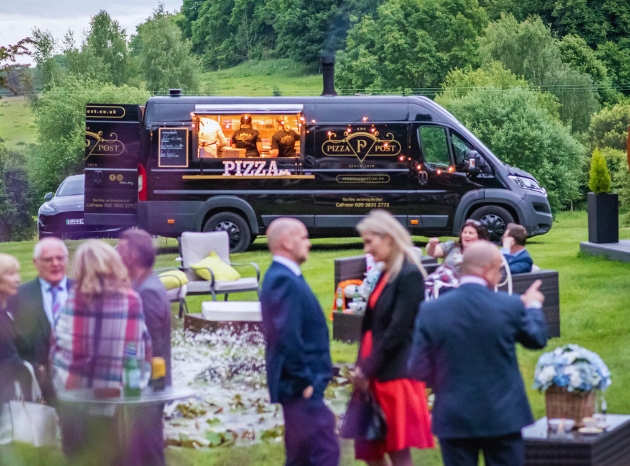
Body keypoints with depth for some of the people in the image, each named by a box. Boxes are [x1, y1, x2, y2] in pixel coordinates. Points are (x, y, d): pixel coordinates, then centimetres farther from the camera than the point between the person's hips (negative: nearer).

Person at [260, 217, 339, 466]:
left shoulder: (282, 277, 15)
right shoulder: (284, 280, -17)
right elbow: (287, 338, -25)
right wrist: (305, 381, -19)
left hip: (301, 387, 10)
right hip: (302, 388, -10)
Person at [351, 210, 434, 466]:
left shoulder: (409, 275, -13)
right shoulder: (385, 274, 14)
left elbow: (397, 331, -18)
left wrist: (368, 369, -15)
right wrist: (361, 367, 4)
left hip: (396, 374, -9)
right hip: (375, 375, 9)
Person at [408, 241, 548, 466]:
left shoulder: (431, 311, -7)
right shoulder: (510, 306, -10)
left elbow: (418, 369, -5)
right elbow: (537, 339, 8)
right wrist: (533, 305, 28)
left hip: (454, 419, 1)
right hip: (504, 417, -1)